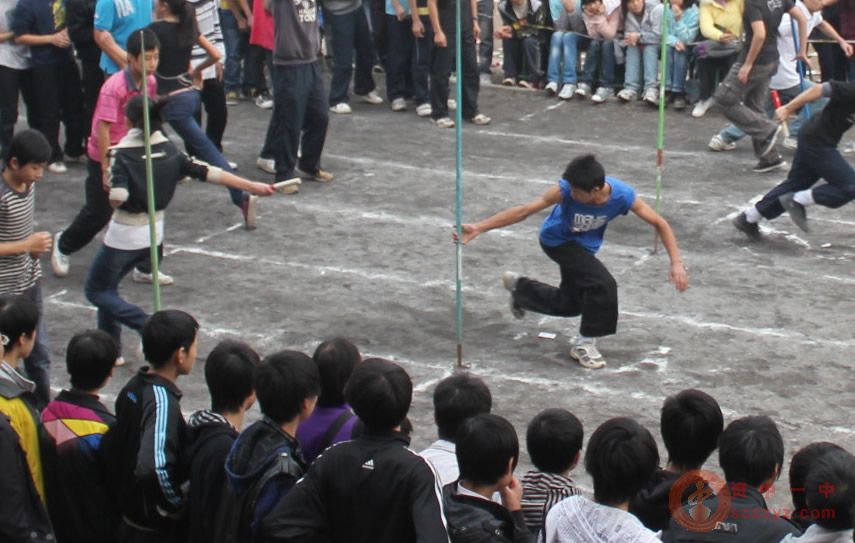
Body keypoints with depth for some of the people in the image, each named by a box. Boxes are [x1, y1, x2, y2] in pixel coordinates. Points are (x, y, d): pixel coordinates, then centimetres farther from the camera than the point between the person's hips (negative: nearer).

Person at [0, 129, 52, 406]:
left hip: (31, 282, 8)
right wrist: (26, 245, -21)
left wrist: (36, 244, -2)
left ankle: (44, 409, 31)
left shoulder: (29, 185, 0)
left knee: (39, 352, 17)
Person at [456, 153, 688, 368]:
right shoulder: (566, 190, -37)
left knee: (569, 304, 21)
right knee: (604, 285, -25)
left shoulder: (623, 195, -31)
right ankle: (585, 344, -5)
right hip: (557, 241, -5)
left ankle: (519, 287, 44)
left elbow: (659, 224, -21)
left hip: (583, 246, 5)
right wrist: (478, 228, -35)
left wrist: (676, 263, -28)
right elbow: (524, 211, -32)